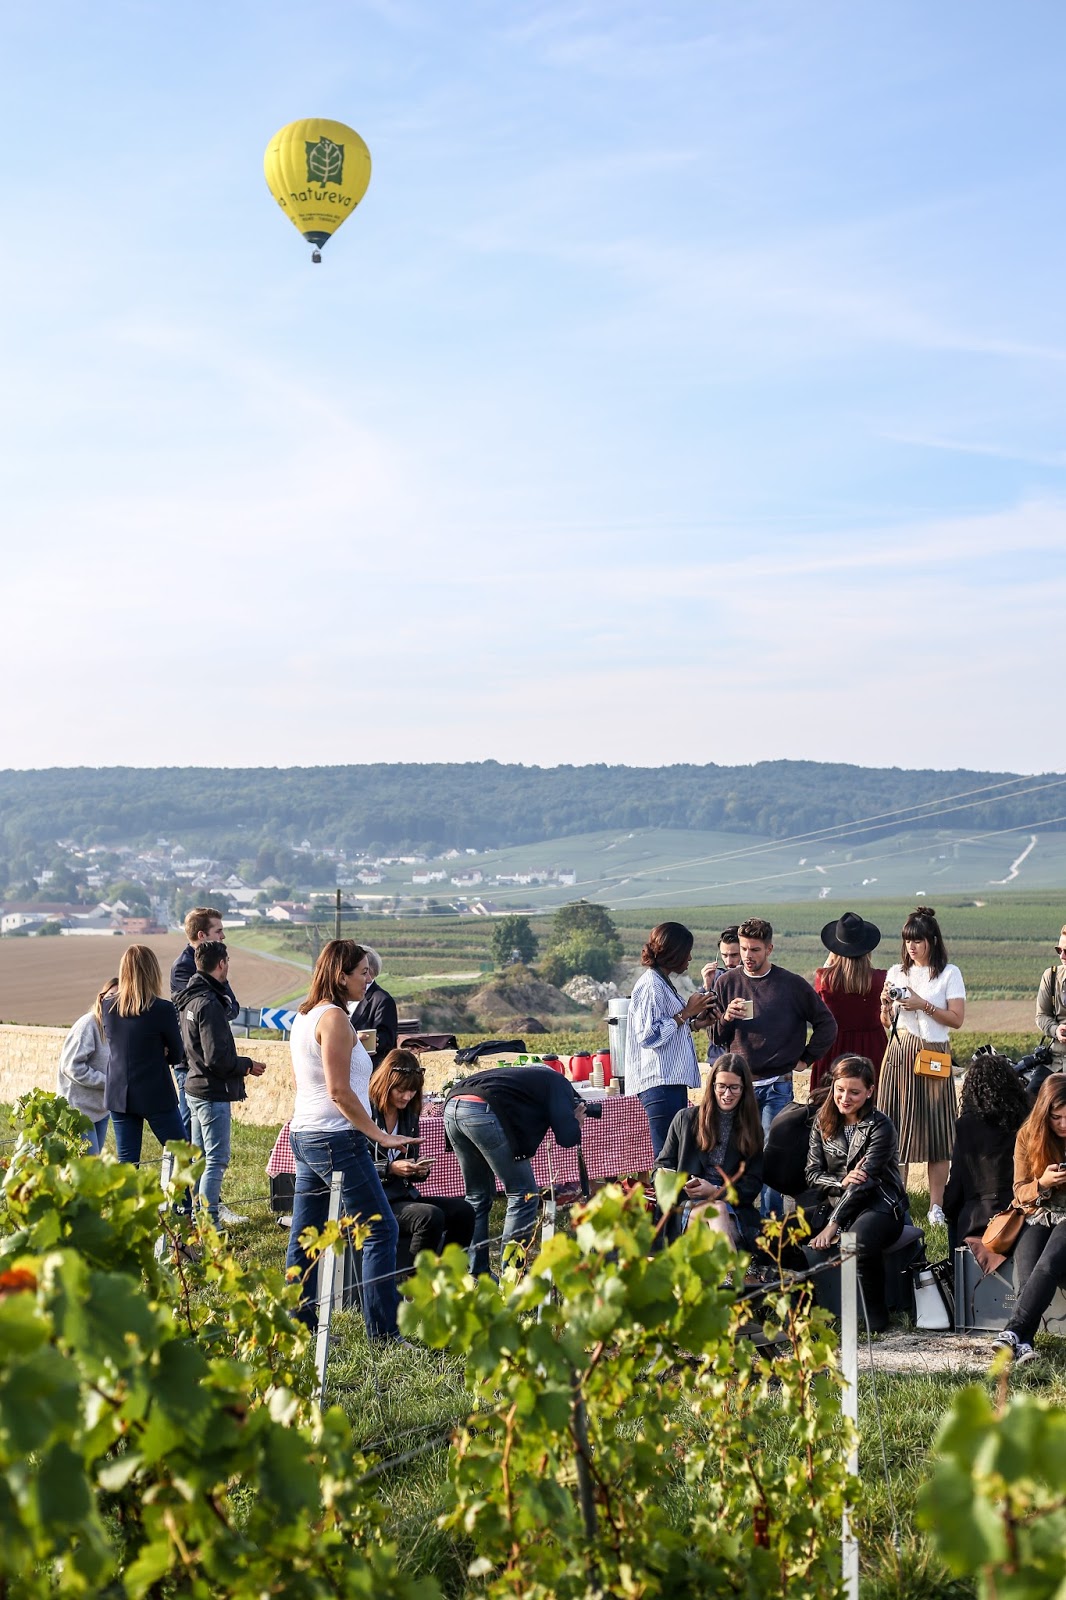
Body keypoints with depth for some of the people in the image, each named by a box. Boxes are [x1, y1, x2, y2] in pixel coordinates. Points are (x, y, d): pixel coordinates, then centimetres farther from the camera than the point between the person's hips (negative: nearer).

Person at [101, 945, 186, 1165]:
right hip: (156, 1097, -4)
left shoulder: (107, 1006, 0)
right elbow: (175, 1055, -4)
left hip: (118, 1096, 4)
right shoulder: (163, 1009, -14)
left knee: (126, 1161, 8)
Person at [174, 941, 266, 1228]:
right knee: (217, 1160, -5)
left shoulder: (189, 1000, 11)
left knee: (200, 1158, 18)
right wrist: (247, 1065, -7)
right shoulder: (209, 1004, -20)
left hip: (195, 1088, 10)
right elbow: (217, 1058, -24)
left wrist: (240, 1065, 16)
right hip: (214, 1093, -10)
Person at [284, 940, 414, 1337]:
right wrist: (380, 1135, -14)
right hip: (336, 1138, -10)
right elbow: (339, 1091, -18)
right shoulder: (334, 1018, -14)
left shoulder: (303, 1017, 15)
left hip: (303, 1136, 10)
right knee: (380, 1230, -5)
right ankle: (384, 1330, -6)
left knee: (304, 1236, 11)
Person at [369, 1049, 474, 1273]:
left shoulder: (409, 1115, 16)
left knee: (463, 1211, -11)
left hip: (404, 1196, 8)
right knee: (431, 1216, -31)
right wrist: (390, 1168, -19)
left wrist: (421, 1170, 1)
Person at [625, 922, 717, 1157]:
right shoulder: (651, 985, -12)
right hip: (660, 1082, -10)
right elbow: (650, 1036, -19)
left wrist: (695, 1023, 14)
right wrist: (686, 1013, -13)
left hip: (671, 1080, 10)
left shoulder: (662, 983, 20)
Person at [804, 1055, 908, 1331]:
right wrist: (841, 1181, -19)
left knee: (858, 1239, -40)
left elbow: (863, 1182, -17)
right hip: (836, 1204, 5)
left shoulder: (880, 1127, -10)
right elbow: (812, 1173, 4)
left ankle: (876, 1311, -18)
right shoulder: (822, 1122, 7)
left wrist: (833, 1225, -24)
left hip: (879, 1206, -5)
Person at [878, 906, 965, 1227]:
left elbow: (957, 1019, -4)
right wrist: (886, 1006, -4)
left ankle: (936, 1206, 0)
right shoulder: (896, 973, 13)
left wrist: (923, 1005, -13)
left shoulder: (949, 974, 3)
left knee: (936, 1130, -4)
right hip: (899, 1055, 3)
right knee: (897, 1127, 0)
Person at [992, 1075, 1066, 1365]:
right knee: (1027, 1274, -27)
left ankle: (1014, 1331, -38)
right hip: (1038, 1215, 2)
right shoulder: (1028, 1135, 2)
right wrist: (1042, 1184, -17)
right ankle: (1023, 1342, -36)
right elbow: (1020, 1192, 5)